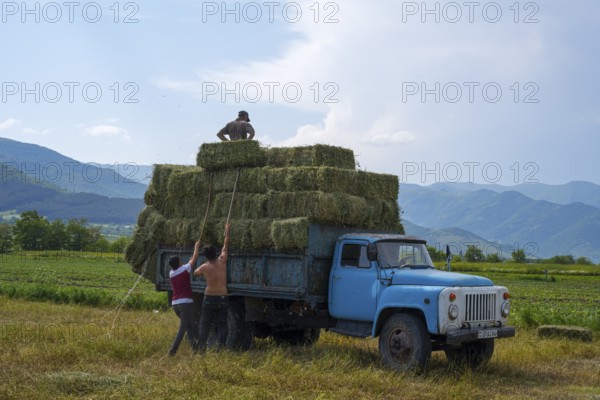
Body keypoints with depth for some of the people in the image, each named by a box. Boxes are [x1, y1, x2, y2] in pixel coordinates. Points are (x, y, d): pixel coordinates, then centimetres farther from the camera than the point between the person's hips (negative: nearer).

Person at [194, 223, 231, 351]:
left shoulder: (204, 267, -6)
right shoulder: (222, 261, -4)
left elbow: (195, 273, 15)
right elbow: (225, 246, 10)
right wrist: (227, 232, 21)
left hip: (209, 298, -1)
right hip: (223, 298, 1)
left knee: (205, 323, 9)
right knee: (222, 324, 7)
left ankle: (202, 345, 4)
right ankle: (222, 345, 1)